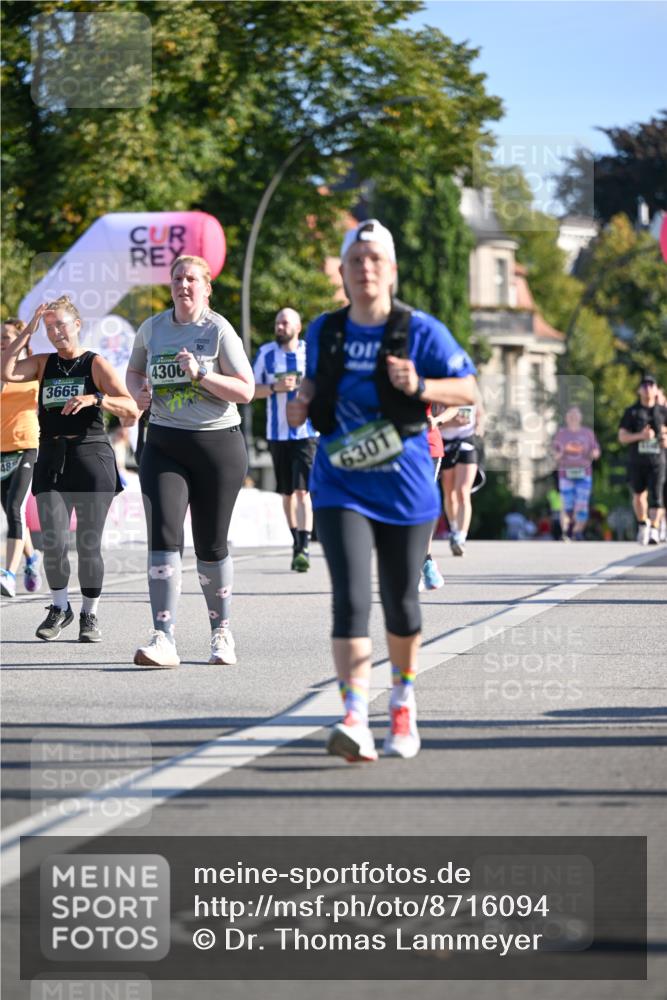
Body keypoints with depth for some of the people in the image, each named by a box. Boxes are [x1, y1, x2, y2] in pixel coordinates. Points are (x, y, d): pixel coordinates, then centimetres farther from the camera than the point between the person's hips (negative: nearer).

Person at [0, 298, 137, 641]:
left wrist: (94, 398, -25)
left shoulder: (96, 365, 0)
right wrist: (28, 330, -6)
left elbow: (131, 409, -9)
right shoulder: (44, 364, 11)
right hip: (52, 458, 3)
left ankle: (90, 615, 15)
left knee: (88, 545, 0)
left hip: (90, 457, -3)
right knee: (53, 543, -6)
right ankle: (59, 609, 15)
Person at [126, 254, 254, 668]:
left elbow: (246, 390, -9)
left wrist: (201, 374, -21)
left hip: (217, 444, -3)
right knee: (164, 536, -13)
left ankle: (222, 631, 24)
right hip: (164, 444, 3)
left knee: (212, 544, 5)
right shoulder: (152, 328, 7)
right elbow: (134, 370, 24)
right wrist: (140, 393, 2)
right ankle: (164, 639, -19)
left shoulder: (219, 331, -6)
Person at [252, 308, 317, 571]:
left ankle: (304, 548, -20)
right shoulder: (266, 353, 5)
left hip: (307, 432, -3)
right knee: (287, 493, 10)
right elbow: (251, 390, 3)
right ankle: (296, 543, 24)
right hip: (277, 433, 3)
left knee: (302, 490, -15)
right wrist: (275, 387, -13)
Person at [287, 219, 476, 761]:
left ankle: (404, 701, 37)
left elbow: (468, 389, -3)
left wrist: (421, 387, -21)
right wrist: (302, 401, -1)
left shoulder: (420, 330, -6)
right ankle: (356, 719, -26)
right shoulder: (324, 331, 3)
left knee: (401, 604, 10)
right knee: (351, 599, -17)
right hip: (340, 487, 1)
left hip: (405, 487, -1)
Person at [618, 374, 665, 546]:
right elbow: (622, 437, -2)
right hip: (636, 462, 1)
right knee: (639, 496, 14)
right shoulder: (631, 412, 4)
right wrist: (640, 435, -18)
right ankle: (642, 524, 37)